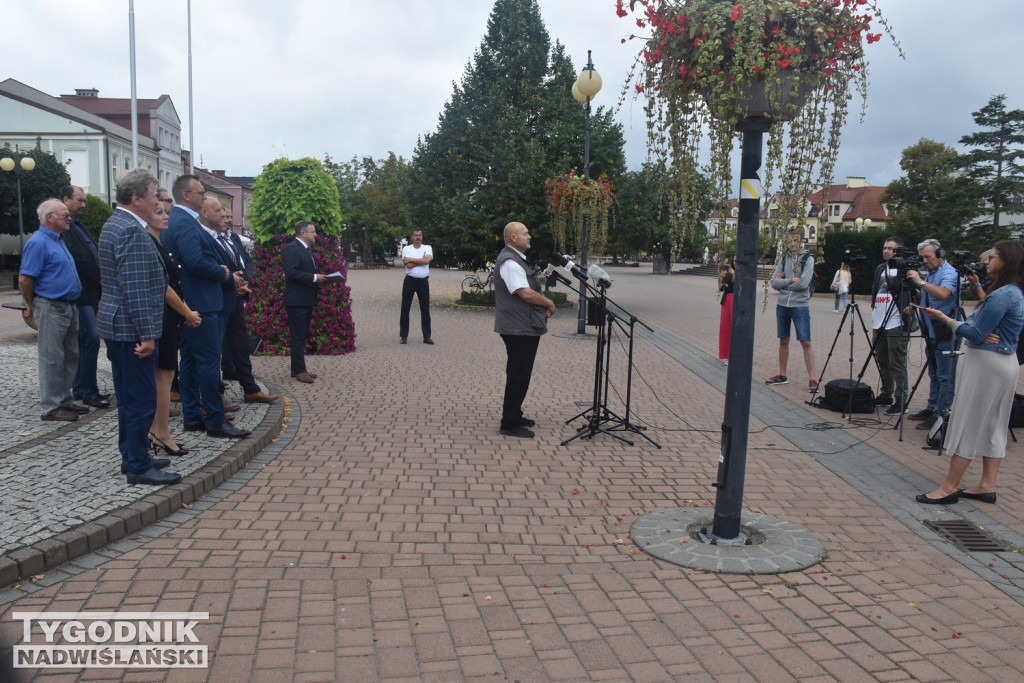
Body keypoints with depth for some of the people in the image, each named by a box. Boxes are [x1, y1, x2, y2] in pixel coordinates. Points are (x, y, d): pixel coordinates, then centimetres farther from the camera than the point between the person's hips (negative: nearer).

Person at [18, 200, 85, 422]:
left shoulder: (58, 240, 15)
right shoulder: (38, 243, -14)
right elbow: (25, 280, -17)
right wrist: (32, 307, -4)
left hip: (69, 307, 9)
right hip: (51, 308, -9)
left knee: (70, 356, 14)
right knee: (52, 359, -2)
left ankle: (64, 401, 24)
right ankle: (51, 407, 6)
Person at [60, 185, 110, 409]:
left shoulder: (76, 225, 19)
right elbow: (76, 260, -20)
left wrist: (98, 285, 9)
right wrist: (98, 280, -11)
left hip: (89, 293, 10)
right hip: (81, 294, -10)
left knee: (85, 341, 13)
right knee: (91, 339, -9)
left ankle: (80, 388, 21)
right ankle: (88, 392, -2)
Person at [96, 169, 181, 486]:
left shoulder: (115, 224, 15)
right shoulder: (131, 231, -18)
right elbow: (135, 288, -23)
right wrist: (146, 334, -21)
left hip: (116, 327, 11)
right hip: (130, 329, -11)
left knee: (130, 398, 18)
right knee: (141, 400, -3)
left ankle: (133, 457, 28)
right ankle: (139, 467, 5)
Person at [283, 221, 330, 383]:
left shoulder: (306, 249, 17)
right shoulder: (292, 248, -13)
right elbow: (291, 272, -23)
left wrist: (318, 277, 5)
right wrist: (314, 278, -21)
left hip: (306, 300, 10)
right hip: (296, 301, -10)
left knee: (302, 335, 14)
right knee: (298, 336, -5)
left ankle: (298, 368, 22)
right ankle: (299, 370, 0)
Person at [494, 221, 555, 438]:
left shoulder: (517, 259, 17)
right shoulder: (509, 262, -18)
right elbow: (526, 293, -26)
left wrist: (543, 305, 6)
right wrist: (549, 303, -11)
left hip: (525, 326, 11)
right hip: (519, 328, -11)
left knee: (520, 374, 18)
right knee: (519, 375, -5)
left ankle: (514, 415, 30)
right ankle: (509, 424, 2)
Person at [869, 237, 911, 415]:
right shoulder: (880, 268, 18)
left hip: (896, 324, -7)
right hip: (878, 323, 7)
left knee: (897, 364, -6)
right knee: (882, 362, 15)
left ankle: (900, 401, -2)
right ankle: (886, 395, 26)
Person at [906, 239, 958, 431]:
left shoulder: (949, 273, -13)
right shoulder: (930, 273, 15)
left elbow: (943, 294, -33)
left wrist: (920, 281, -30)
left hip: (945, 334, -10)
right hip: (932, 333, 10)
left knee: (945, 376, -6)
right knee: (934, 375, 17)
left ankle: (942, 415, -5)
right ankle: (932, 408, 25)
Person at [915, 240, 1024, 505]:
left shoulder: (1001, 295, -20)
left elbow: (975, 334, -18)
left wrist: (945, 319, -7)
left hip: (986, 363, -10)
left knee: (967, 423, -5)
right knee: (993, 425, 12)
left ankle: (949, 488, 0)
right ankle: (987, 486, 17)